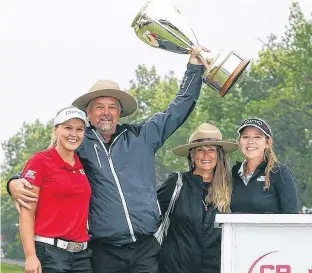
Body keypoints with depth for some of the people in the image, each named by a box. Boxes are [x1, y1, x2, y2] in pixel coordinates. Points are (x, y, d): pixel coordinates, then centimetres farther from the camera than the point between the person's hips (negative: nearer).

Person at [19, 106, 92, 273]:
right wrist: (30, 256, -15)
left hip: (82, 254, 5)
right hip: (49, 252, -5)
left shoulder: (82, 165, 12)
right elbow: (26, 213, -8)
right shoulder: (40, 161, -4)